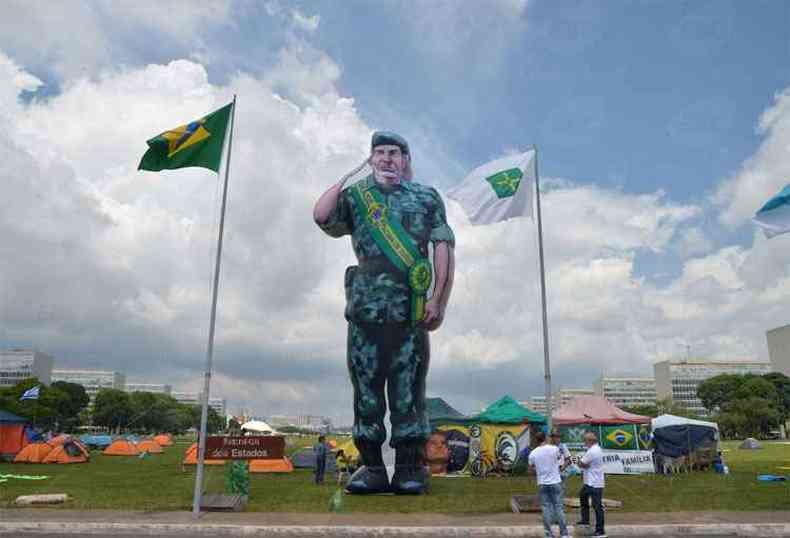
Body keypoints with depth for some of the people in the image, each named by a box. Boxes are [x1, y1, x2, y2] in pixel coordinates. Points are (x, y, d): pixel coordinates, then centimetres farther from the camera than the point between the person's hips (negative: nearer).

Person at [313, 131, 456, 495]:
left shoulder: (427, 197, 14)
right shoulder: (355, 196, 17)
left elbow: (443, 249, 5)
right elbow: (321, 216, -3)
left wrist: (438, 300, -7)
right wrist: (350, 174, 9)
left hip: (410, 310, -1)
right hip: (365, 307, 2)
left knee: (408, 390, 1)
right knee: (366, 389, 4)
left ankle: (410, 469, 10)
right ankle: (372, 468, 14)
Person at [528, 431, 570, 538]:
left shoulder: (533, 453, -4)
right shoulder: (554, 449, -8)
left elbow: (531, 467, 10)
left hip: (542, 484, 1)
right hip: (555, 482, -1)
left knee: (546, 508, 6)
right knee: (559, 507, 6)